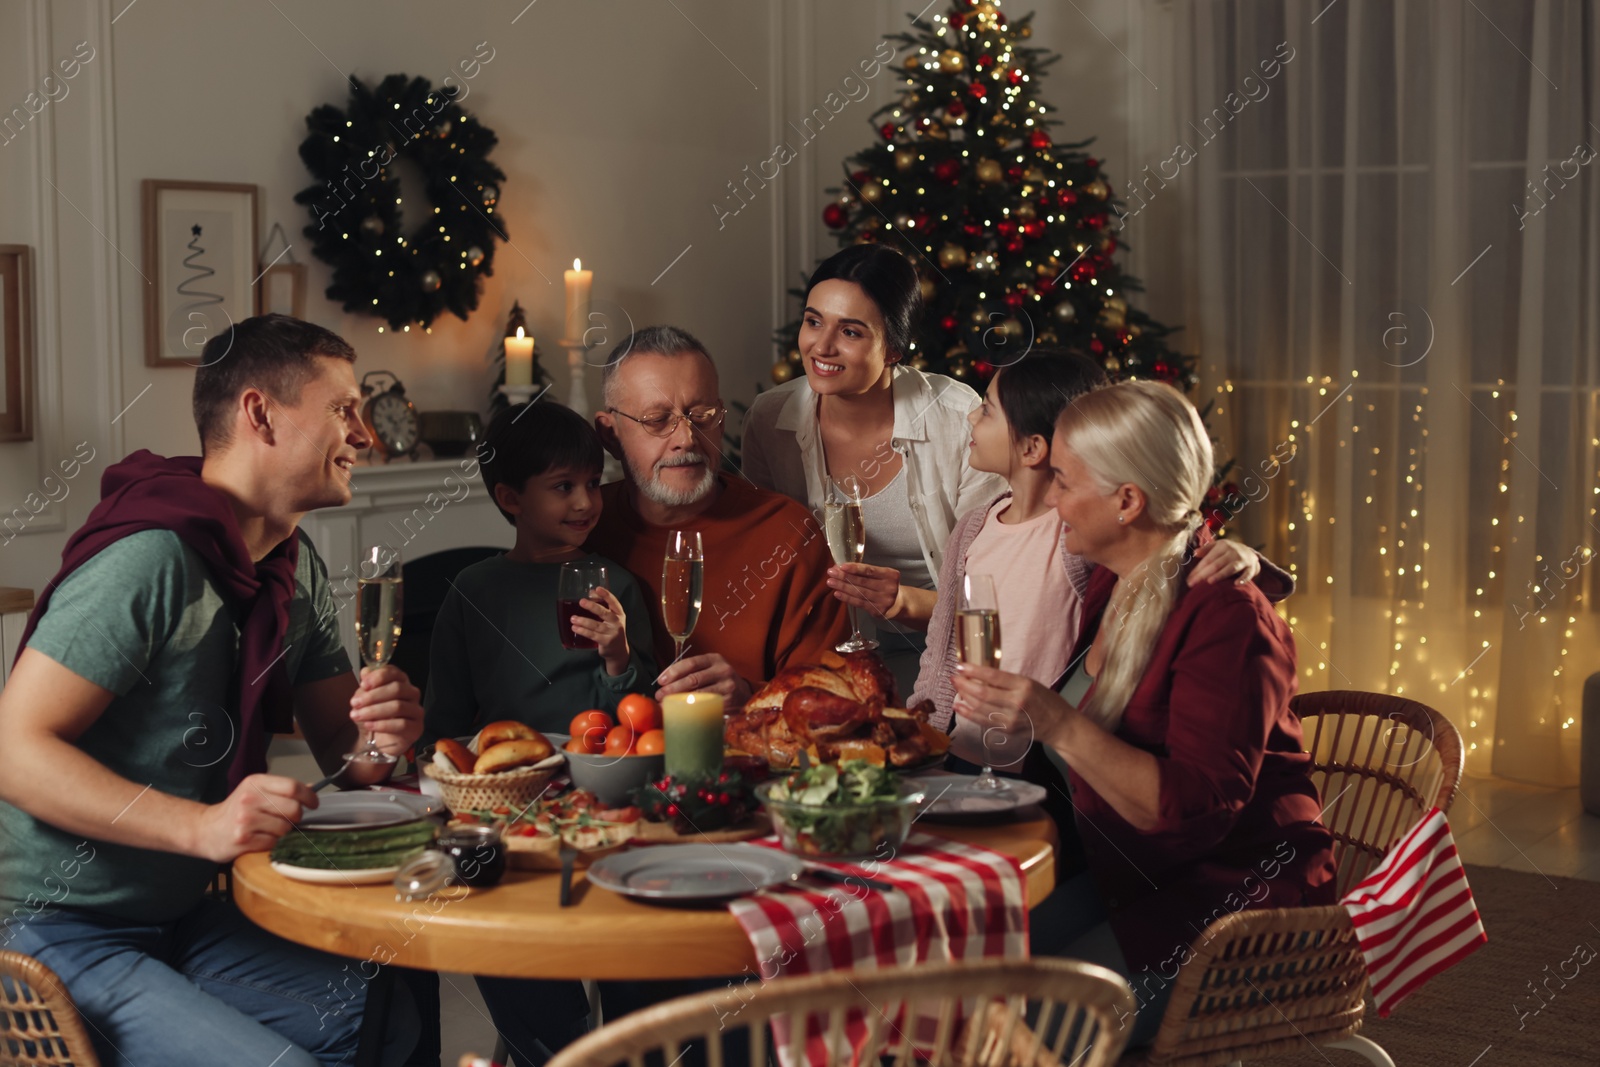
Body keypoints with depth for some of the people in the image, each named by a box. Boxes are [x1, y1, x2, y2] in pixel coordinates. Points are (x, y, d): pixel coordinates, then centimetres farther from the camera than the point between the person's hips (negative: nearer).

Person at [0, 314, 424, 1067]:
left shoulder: (296, 568, 7)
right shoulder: (150, 560, -22)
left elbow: (336, 740, 15)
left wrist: (381, 733, -9)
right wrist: (201, 825, -33)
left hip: (184, 919, 8)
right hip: (62, 937, -8)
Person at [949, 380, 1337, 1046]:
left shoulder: (1226, 616, -19)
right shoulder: (1112, 586, 8)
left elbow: (1196, 809, -26)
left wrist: (1058, 724, -31)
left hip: (1233, 897, -8)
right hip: (1126, 879, 8)